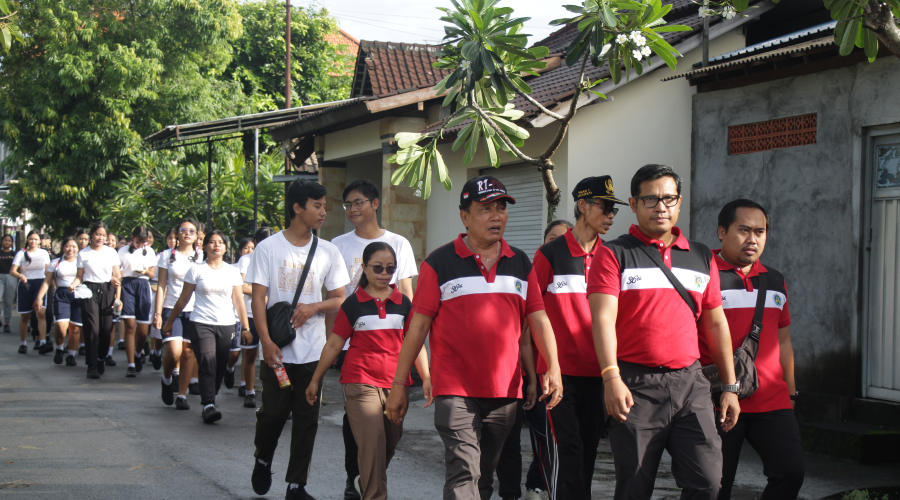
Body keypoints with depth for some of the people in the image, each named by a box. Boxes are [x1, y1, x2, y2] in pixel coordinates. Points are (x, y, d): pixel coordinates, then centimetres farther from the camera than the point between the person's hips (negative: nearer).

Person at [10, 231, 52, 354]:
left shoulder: (44, 253, 10)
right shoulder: (21, 253, 4)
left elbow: (48, 270, 17)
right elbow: (12, 271, -5)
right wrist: (21, 276, -25)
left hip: (40, 284, 0)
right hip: (25, 285, 0)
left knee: (40, 313, -16)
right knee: (25, 316, 5)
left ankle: (42, 342, -25)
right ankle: (23, 343, 18)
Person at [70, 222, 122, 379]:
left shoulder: (111, 252, 9)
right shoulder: (83, 254, 7)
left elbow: (117, 276, 9)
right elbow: (79, 276, 8)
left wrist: (118, 297, -1)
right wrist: (73, 284, -14)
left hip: (107, 291, 2)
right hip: (89, 291, -2)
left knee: (107, 329, -1)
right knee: (92, 329, -9)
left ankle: (101, 359, 23)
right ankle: (92, 366, -7)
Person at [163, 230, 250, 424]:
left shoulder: (232, 272, 10)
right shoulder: (196, 270, 5)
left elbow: (238, 301, 9)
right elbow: (183, 299, 10)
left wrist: (245, 327, 3)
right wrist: (170, 322, 12)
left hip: (226, 325, 3)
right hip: (202, 324, -3)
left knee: (219, 369, 1)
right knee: (208, 366, -17)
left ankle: (207, 402, 18)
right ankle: (209, 406, -23)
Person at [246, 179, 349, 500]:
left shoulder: (328, 252, 6)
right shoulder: (268, 248, -1)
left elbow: (339, 299, 10)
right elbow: (258, 298, -4)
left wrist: (314, 307, -10)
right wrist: (266, 341, -14)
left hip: (313, 352, 2)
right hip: (277, 351, -2)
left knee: (307, 419, 2)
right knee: (273, 413, 5)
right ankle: (263, 461, 33)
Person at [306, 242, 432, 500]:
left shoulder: (403, 303, 9)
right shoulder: (353, 304, 2)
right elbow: (334, 344, 7)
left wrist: (426, 378, 2)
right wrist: (315, 380, 9)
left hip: (396, 383, 4)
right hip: (361, 384, -3)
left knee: (391, 442, 13)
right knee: (372, 443, -14)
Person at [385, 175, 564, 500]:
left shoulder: (521, 264, 10)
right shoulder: (440, 263, -2)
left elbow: (538, 319, 10)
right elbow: (419, 326, -1)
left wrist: (553, 368, -5)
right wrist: (399, 385, -3)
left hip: (505, 390, 5)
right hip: (455, 390, -4)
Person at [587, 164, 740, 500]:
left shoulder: (702, 257, 16)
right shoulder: (614, 254, 2)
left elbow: (716, 323, 19)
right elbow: (603, 318, -9)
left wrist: (729, 386, 15)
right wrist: (611, 377, -23)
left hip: (690, 383, 3)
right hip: (635, 385, -3)